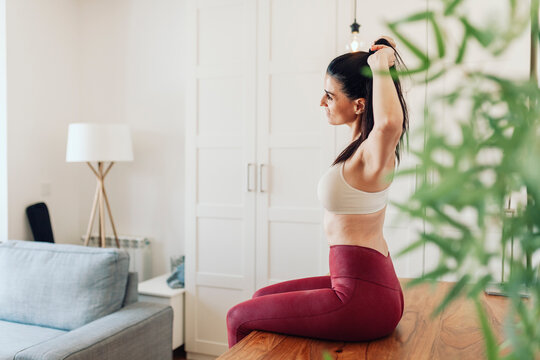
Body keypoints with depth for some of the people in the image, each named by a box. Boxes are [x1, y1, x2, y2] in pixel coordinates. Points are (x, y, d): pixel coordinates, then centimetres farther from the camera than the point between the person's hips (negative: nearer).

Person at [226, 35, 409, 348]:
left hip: (361, 299, -9)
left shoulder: (372, 154, -23)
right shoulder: (365, 144, 3)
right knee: (263, 297, 25)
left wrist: (379, 64, -30)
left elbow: (389, 122, -48)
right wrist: (379, 60, 8)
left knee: (239, 318, 3)